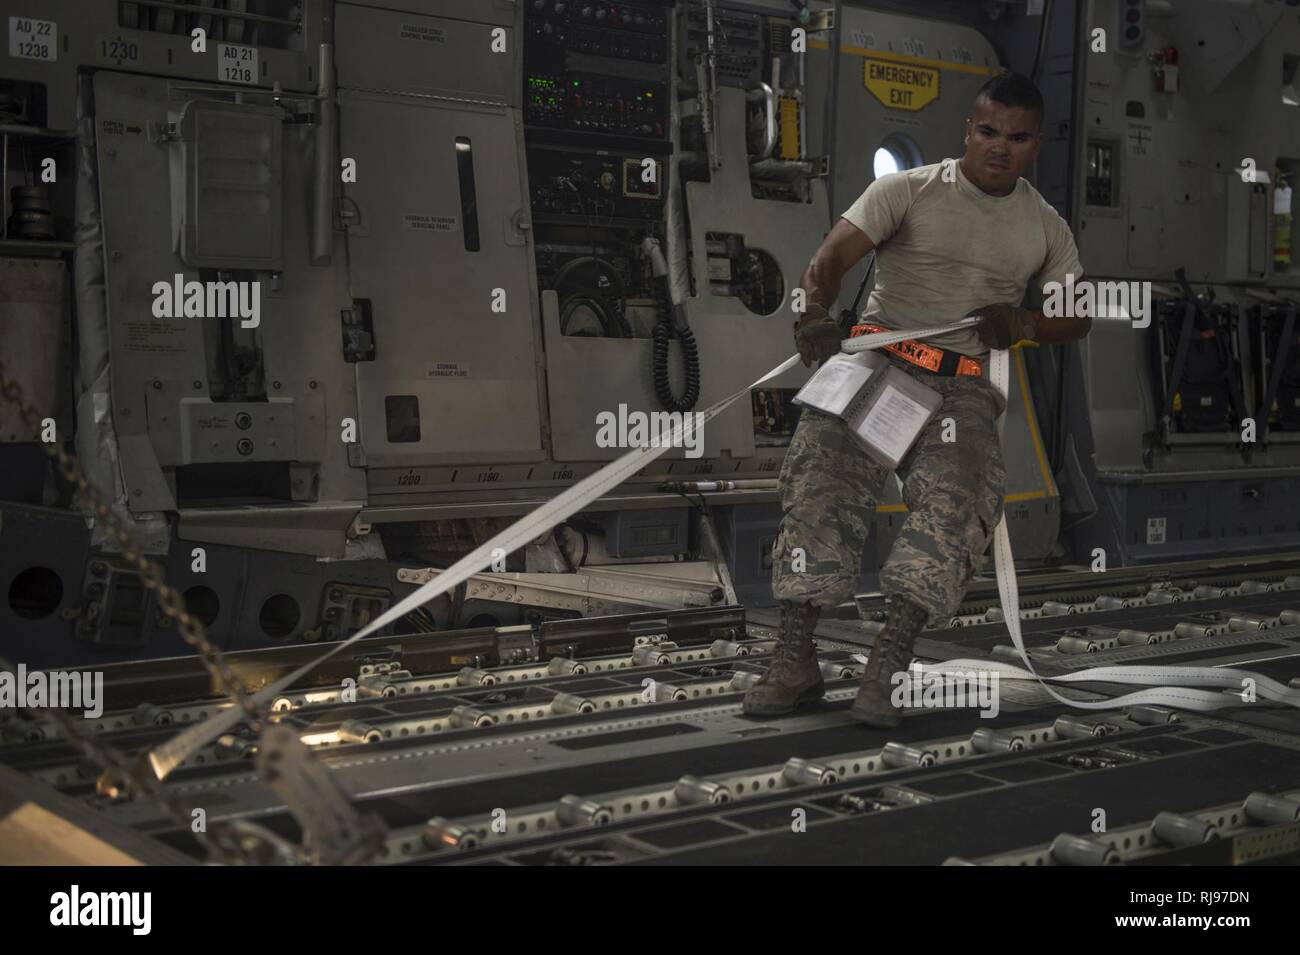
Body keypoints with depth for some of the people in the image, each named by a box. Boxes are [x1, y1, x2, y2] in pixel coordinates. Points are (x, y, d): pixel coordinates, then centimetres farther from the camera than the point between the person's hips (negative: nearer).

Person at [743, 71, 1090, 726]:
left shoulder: (1046, 228, 17)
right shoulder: (908, 191, 6)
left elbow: (1078, 318, 22)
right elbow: (829, 260, -5)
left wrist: (1023, 323, -1)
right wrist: (816, 317, -27)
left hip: (964, 387, 2)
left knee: (957, 494, -29)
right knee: (821, 466, -27)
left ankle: (890, 659, -33)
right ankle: (794, 658, -27)